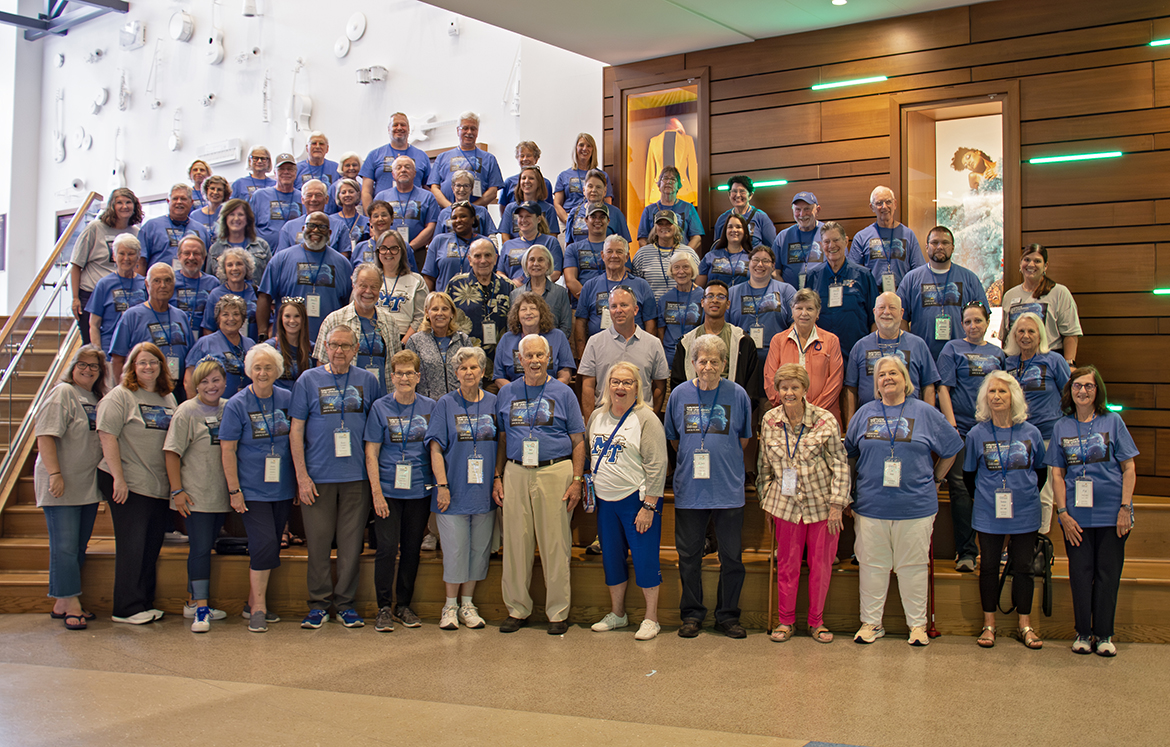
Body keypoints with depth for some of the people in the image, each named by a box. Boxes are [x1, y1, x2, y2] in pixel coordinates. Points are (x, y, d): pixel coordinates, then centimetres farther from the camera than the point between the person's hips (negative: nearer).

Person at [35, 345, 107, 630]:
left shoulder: (98, 399, 15)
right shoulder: (63, 393, -7)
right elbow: (45, 436, -15)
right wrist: (55, 473, -22)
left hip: (88, 486, 8)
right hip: (62, 488, -8)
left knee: (78, 548, 10)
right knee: (65, 547, -5)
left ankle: (62, 604, 17)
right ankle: (71, 603, 0)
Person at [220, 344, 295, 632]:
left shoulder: (287, 399, 3)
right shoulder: (237, 405, -6)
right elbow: (227, 450, -6)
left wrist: (300, 479, 9)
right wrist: (234, 490, -9)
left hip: (282, 488, 4)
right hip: (252, 490, -4)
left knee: (270, 549, 10)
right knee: (265, 545, -11)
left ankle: (254, 604, 24)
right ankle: (258, 609, 1)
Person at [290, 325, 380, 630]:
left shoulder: (367, 381, 8)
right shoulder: (308, 380, 4)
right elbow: (296, 430, 2)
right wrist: (302, 476, -5)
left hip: (356, 475, 1)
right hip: (318, 476, -1)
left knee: (351, 542, 4)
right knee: (318, 542, 3)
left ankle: (345, 602, 16)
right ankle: (319, 603, 16)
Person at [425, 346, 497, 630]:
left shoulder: (494, 403, 7)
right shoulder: (445, 404, 0)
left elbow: (503, 444, 11)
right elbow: (436, 449, -3)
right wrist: (442, 485, -11)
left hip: (485, 490, 3)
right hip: (454, 490, -3)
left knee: (479, 548, 7)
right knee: (455, 549, 0)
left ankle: (467, 604, 20)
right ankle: (450, 606, 14)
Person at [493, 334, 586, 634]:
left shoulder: (563, 393, 5)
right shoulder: (506, 394, 12)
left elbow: (578, 441, 4)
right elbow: (501, 439, 15)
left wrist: (576, 480, -5)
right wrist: (497, 478, 7)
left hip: (555, 471, -2)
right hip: (515, 474, 3)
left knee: (556, 544, 0)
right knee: (516, 543, 4)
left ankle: (558, 612, 9)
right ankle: (517, 609, 16)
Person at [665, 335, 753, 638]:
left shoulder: (737, 395, -1)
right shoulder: (680, 394, 3)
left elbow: (744, 438, 11)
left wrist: (724, 462, 10)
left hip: (728, 488, -1)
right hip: (689, 487, 1)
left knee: (732, 556, 6)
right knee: (689, 556, 8)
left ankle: (728, 615, 19)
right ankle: (692, 614, 22)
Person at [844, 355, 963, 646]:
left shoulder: (925, 412, 3)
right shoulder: (865, 413, 8)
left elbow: (951, 449, 12)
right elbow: (849, 453, 18)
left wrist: (935, 480, 9)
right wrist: (852, 488, 12)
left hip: (915, 506, -1)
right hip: (871, 505, 2)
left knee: (914, 565, 5)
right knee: (872, 564, 6)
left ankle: (918, 624, 16)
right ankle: (871, 622, 17)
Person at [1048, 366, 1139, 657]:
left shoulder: (1113, 422, 1)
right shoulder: (1061, 427, 6)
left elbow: (1129, 468, 1)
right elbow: (1057, 473, 5)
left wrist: (1125, 508, -7)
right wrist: (1063, 512, -4)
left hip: (1111, 512, -1)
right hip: (1076, 513, 1)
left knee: (1108, 573, 4)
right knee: (1080, 572, 5)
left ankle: (1104, 635, 15)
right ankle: (1083, 633, 16)